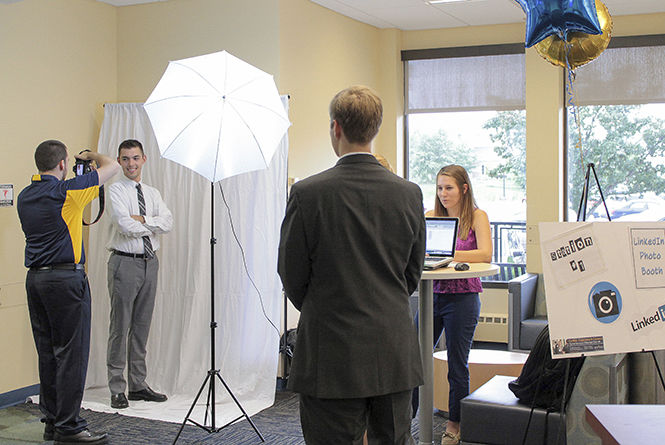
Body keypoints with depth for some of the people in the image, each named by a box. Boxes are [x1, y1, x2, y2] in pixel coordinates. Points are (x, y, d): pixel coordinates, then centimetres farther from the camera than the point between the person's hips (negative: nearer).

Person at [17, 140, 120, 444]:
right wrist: (91, 155, 16)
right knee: (71, 353, -3)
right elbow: (112, 167, -4)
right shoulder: (67, 192, -12)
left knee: (48, 352, 12)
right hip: (65, 278, -8)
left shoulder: (25, 197, 10)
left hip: (35, 278, 8)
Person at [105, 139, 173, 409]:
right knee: (120, 327, -2)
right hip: (125, 263, -6)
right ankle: (117, 390, 5)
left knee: (142, 326, 10)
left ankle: (138, 385, 18)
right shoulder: (115, 191, -4)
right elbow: (125, 224, -19)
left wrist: (143, 219, -15)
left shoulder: (152, 193, 13)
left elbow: (168, 223, -2)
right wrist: (152, 225, -5)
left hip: (149, 263, 6)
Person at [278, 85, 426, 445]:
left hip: (332, 360, -4)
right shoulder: (409, 194, -1)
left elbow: (292, 276, -3)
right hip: (395, 357, 4)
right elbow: (412, 274, 9)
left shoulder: (308, 193, -12)